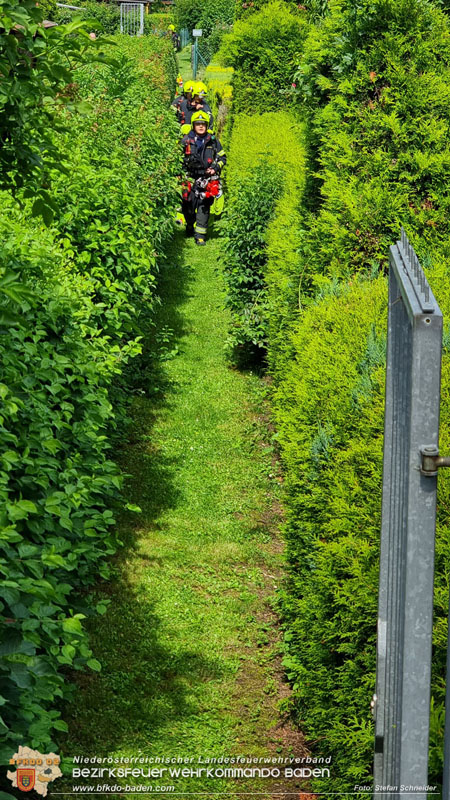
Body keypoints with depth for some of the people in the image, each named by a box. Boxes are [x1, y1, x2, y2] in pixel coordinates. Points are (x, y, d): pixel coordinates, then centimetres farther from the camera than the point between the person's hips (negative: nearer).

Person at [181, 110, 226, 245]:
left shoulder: (213, 140, 7)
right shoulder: (186, 140, 5)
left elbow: (222, 157, 15)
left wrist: (215, 168, -1)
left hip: (208, 178, 0)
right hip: (190, 178, 0)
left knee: (203, 207, -7)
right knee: (188, 207, 1)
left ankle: (200, 236, -4)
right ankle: (190, 226, 33)